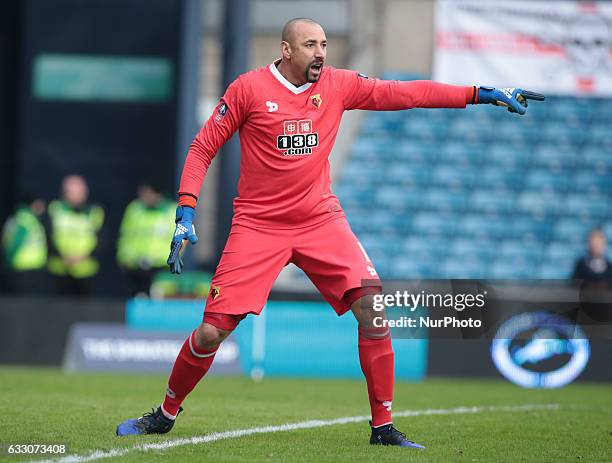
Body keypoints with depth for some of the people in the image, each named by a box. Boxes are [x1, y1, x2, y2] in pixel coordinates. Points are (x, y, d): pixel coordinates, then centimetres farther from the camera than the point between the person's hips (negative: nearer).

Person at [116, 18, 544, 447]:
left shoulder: (338, 85, 3)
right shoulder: (248, 89, -5)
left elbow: (405, 92, 1)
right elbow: (203, 148, 0)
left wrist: (482, 94, -4)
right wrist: (186, 211, -10)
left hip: (320, 219, 3)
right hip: (258, 225, -3)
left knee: (372, 304, -15)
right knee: (211, 332, -8)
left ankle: (383, 425, -4)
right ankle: (167, 413, 17)